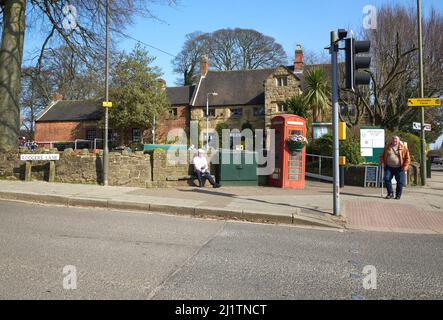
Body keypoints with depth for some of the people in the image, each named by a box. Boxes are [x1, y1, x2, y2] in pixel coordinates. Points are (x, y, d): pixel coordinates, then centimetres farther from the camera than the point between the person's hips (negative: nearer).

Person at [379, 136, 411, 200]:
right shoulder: (387, 146, 7)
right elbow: (382, 155, 17)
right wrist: (382, 162, 2)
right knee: (387, 179, -9)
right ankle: (390, 193, 5)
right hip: (389, 167, 2)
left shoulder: (403, 147, 1)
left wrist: (405, 166, -8)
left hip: (399, 168, -2)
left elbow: (407, 158, 1)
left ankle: (398, 195, 16)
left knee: (400, 182, 0)